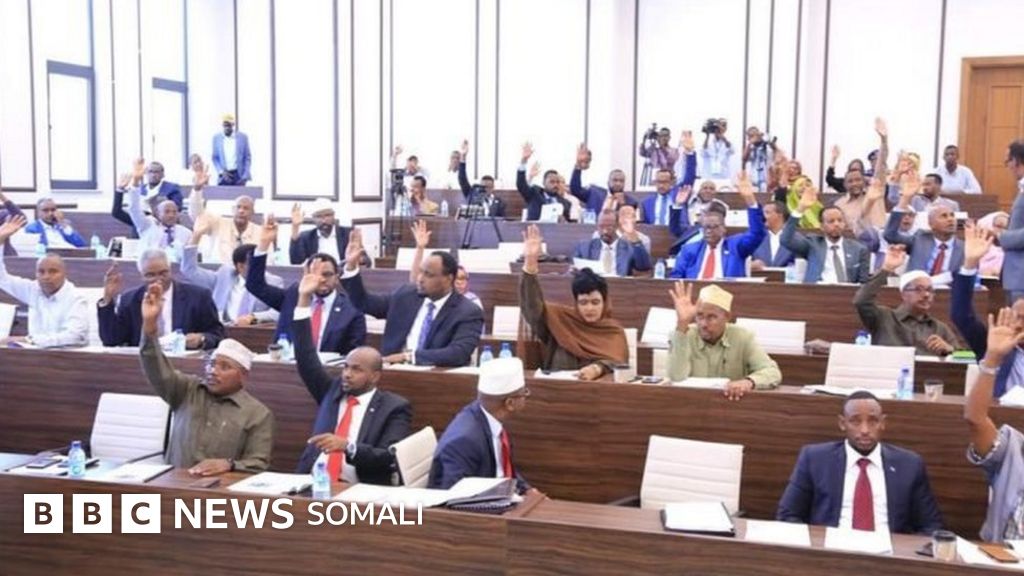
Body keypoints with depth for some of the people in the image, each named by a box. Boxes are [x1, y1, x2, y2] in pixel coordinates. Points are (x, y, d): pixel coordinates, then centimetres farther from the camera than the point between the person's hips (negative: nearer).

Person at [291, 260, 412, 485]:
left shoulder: (394, 407, 2)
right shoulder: (333, 391, 16)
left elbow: (389, 458, -8)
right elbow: (306, 360, 9)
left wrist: (347, 446, -24)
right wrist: (304, 300, 2)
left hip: (359, 491, -4)